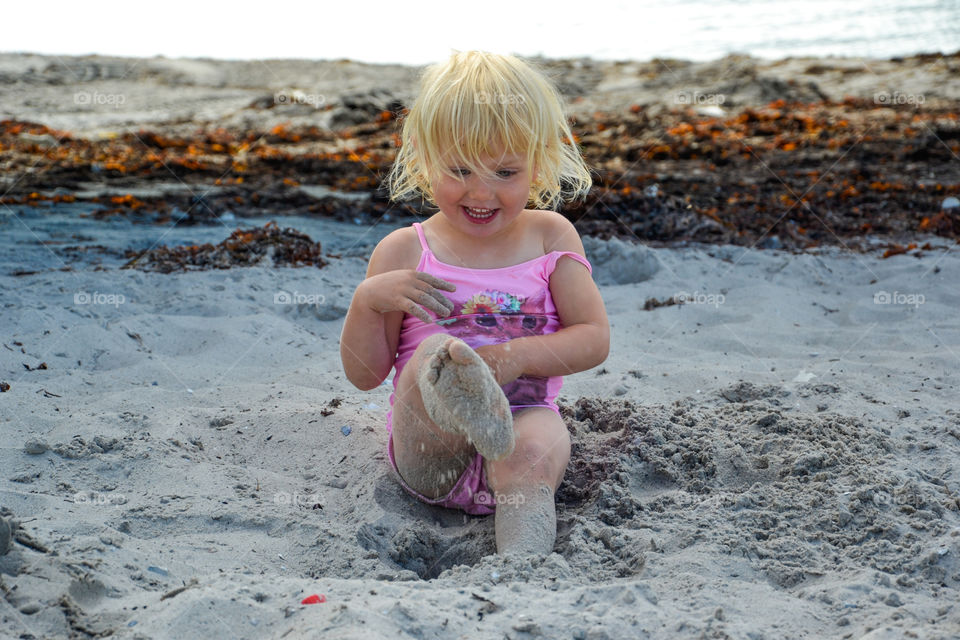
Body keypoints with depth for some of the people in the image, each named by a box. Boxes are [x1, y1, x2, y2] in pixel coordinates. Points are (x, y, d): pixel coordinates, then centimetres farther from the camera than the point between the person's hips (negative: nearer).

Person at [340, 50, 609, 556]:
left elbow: (594, 339, 5)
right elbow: (363, 373, 8)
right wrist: (368, 300, -11)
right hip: (425, 448, -1)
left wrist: (519, 355, -12)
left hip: (523, 414, 1)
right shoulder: (403, 252, 8)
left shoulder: (550, 236, 11)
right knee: (435, 351, -32)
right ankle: (459, 400, -65)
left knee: (534, 454, -35)